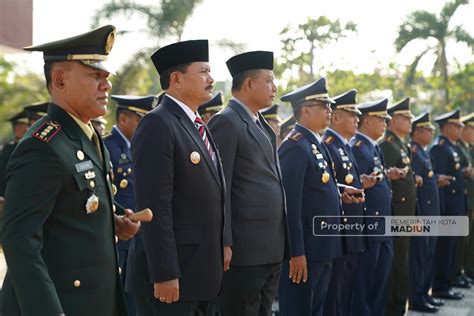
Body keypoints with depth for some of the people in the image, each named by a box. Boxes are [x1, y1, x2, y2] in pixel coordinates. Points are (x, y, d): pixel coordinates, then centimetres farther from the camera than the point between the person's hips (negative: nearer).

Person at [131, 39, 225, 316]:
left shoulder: (198, 127, 16)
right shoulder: (157, 125, -13)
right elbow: (155, 207, -20)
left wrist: (219, 258, 15)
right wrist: (164, 275, -22)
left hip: (203, 272, 9)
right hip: (172, 274, -9)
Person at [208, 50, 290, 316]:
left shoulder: (261, 124, 18)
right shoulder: (226, 122, -10)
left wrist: (281, 241, 16)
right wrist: (224, 244, -20)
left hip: (272, 246, 9)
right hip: (244, 248, -9)